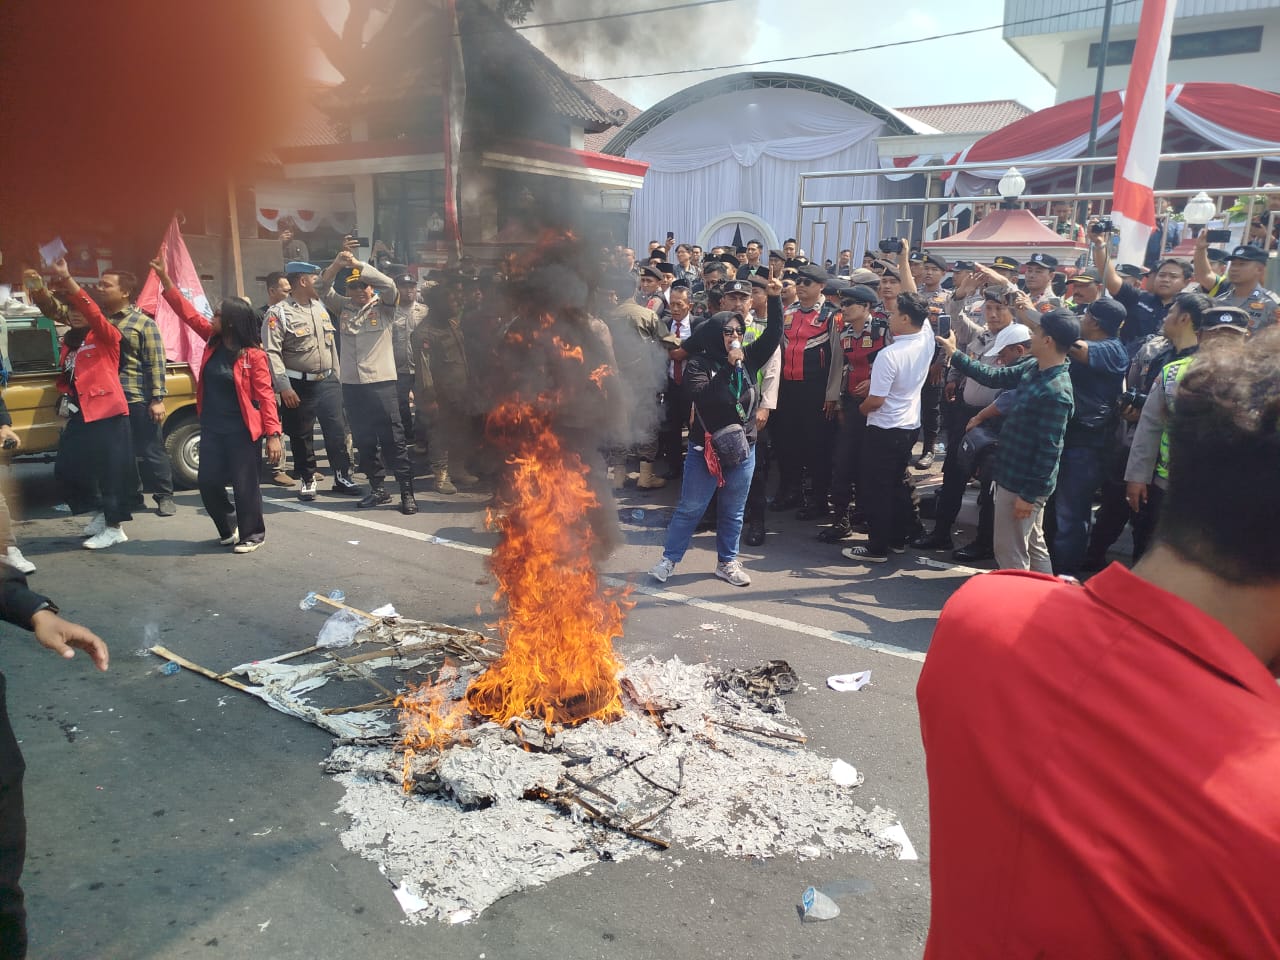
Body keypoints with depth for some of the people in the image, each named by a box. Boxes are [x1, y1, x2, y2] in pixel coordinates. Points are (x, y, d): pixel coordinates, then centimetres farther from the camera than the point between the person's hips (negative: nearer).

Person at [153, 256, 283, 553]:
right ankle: (228, 528, 32)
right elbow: (188, 312, 10)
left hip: (241, 430, -7)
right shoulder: (213, 340, 4)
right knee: (209, 483, 11)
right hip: (212, 428, 7)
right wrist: (164, 278, 6)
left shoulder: (254, 355, -15)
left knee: (244, 484, 2)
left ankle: (252, 534, 19)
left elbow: (265, 396, -16)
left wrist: (273, 434, -21)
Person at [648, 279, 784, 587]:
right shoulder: (698, 364, -8)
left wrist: (775, 299, -10)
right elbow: (703, 396, -24)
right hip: (706, 447, -4)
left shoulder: (748, 357, 4)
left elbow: (774, 333, 2)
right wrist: (730, 365, -22)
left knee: (733, 510, 12)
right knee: (690, 507, 4)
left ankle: (726, 562, 25)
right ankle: (669, 559, 16)